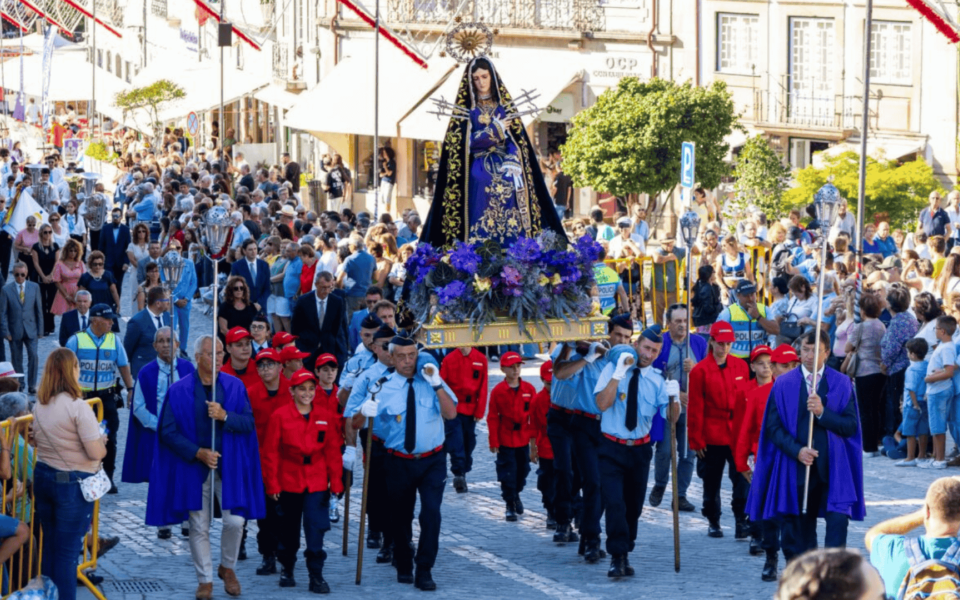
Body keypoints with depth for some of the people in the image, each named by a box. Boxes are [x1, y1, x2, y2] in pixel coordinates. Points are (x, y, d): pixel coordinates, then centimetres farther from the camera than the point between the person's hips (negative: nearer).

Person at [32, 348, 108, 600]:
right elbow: (97, 453, -20)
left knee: (49, 546, 15)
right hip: (73, 484, -7)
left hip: (43, 476, 7)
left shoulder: (39, 406, 3)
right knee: (68, 552, 1)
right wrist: (102, 439, 1)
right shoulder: (77, 407, -19)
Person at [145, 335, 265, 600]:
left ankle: (227, 567, 21)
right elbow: (168, 432, -5)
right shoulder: (179, 390, -4)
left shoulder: (234, 386, 2)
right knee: (199, 527, 3)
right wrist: (198, 453, -14)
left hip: (229, 466, 1)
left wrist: (225, 416, -19)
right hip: (194, 467, -1)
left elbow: (249, 423, -1)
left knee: (235, 521, -5)